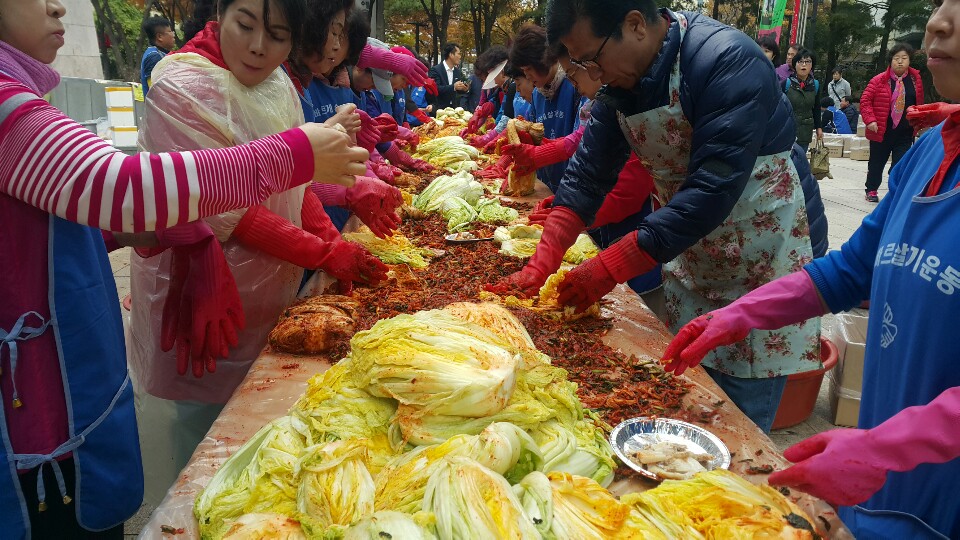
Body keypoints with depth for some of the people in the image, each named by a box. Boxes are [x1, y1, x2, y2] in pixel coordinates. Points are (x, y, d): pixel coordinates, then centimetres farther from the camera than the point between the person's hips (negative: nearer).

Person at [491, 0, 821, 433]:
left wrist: (609, 268, -30)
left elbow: (714, 189, -30)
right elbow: (587, 174, -2)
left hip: (760, 262, -6)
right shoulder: (621, 84, -2)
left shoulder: (729, 60, -25)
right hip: (689, 258, 7)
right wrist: (540, 266, -13)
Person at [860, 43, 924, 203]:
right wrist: (870, 120, -17)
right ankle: (871, 190, 33)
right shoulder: (880, 80, -7)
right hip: (881, 131, -2)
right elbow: (865, 100, -7)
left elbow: (919, 104, 13)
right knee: (876, 163, 14)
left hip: (905, 134, 2)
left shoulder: (915, 80, 4)